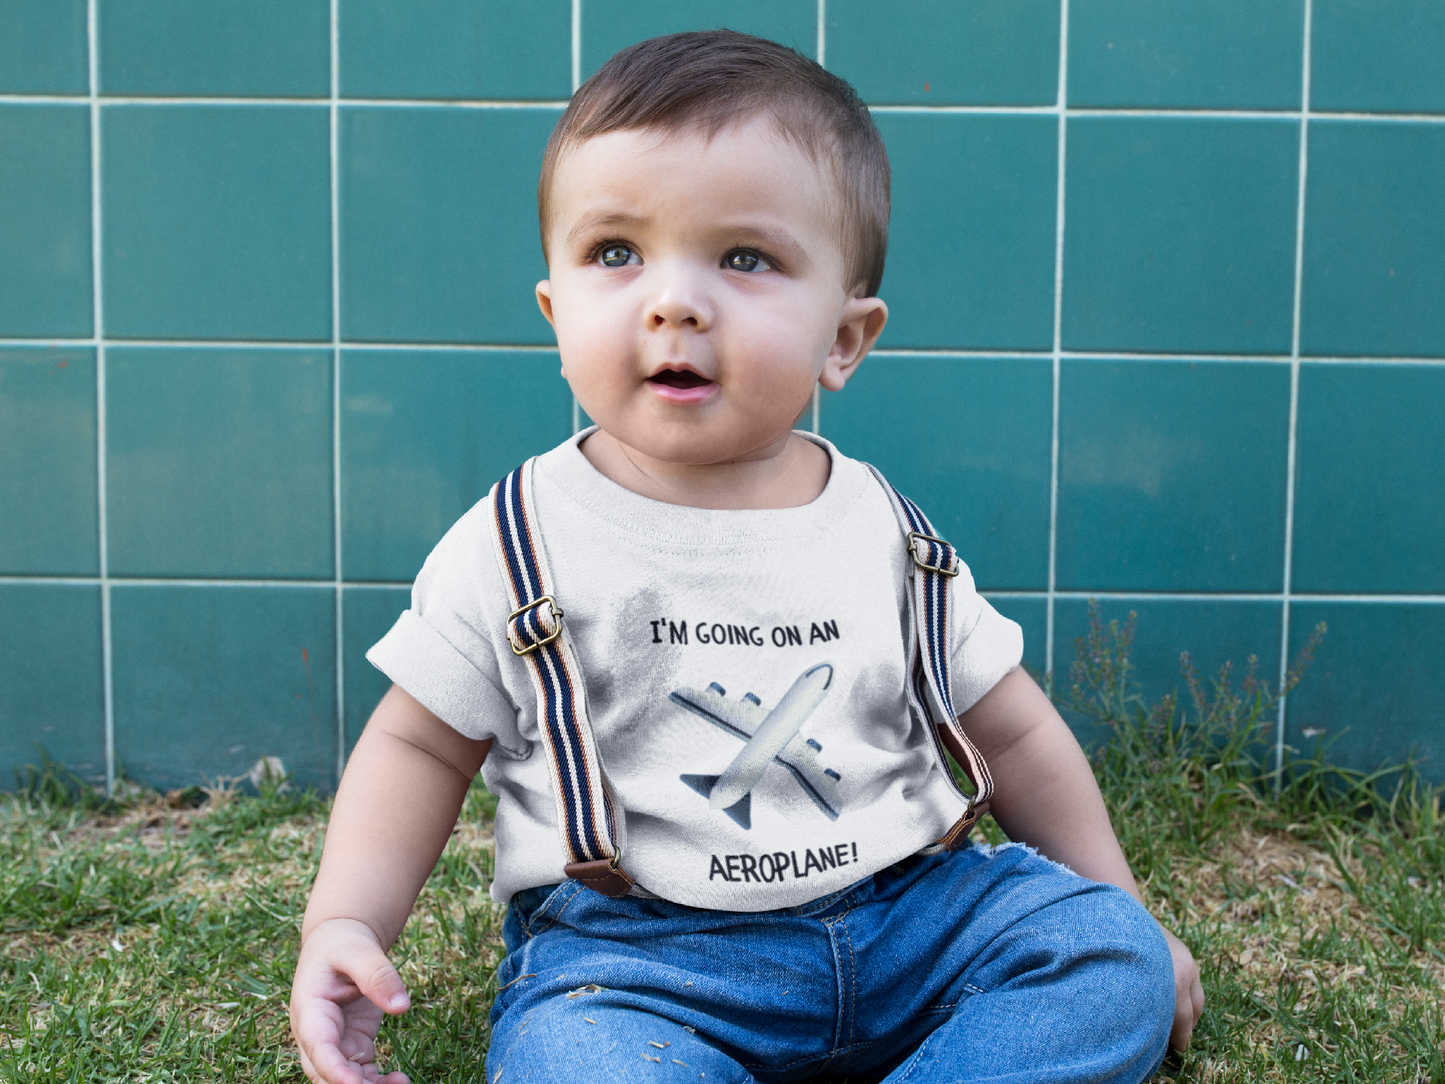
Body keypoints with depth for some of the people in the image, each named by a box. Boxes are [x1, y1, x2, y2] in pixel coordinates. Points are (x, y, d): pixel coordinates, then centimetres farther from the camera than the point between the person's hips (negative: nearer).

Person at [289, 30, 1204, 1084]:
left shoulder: (888, 536, 2)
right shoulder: (521, 544, -4)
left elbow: (1013, 731, 13)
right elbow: (420, 745, 4)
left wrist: (1122, 916, 14)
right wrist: (343, 923, -10)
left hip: (901, 915, 4)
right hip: (628, 946, -3)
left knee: (1114, 960, -14)